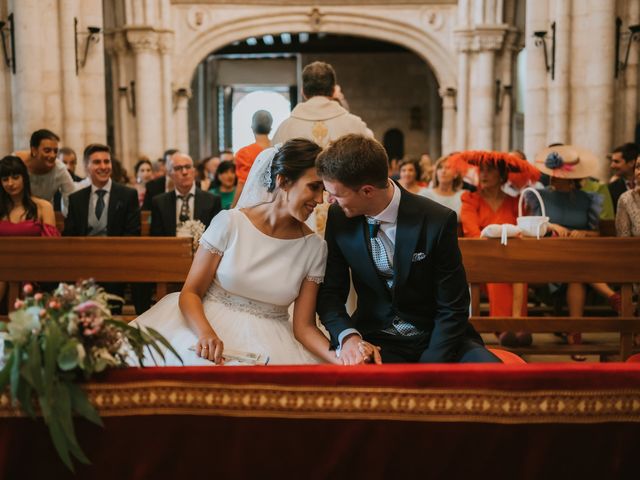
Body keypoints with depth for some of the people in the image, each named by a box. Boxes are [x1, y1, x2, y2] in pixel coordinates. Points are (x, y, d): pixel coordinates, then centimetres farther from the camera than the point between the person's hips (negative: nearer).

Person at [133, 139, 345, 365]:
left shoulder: (314, 247, 0)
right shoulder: (229, 223, -6)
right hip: (212, 327, -1)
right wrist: (206, 333, -25)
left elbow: (304, 325, 1)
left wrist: (341, 358, -17)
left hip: (270, 343, 2)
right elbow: (190, 293, -5)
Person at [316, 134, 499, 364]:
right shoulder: (338, 217, -5)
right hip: (375, 341, 1)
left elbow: (452, 309, -10)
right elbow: (330, 291, 1)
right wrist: (348, 337, -19)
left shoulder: (437, 221, -16)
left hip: (435, 338, -1)